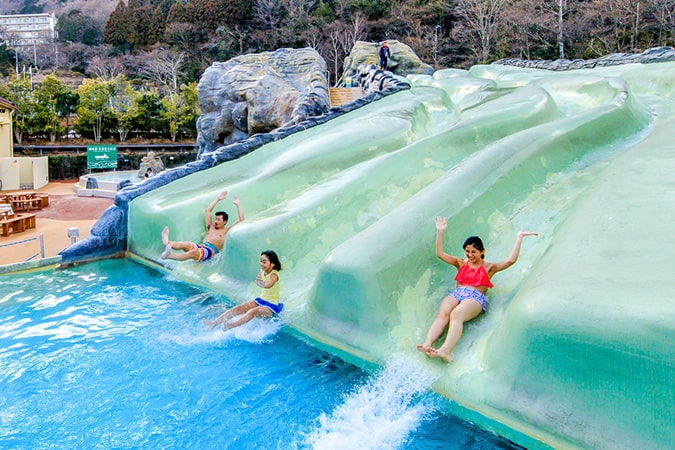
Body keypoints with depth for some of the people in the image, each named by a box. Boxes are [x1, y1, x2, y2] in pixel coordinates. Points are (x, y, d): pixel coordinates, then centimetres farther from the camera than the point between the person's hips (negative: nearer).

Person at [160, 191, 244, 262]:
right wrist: (218, 199, 38)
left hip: (211, 250, -6)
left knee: (194, 252, -37)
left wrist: (237, 204, 13)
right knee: (184, 244, -28)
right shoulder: (211, 227, 31)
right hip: (199, 246, 6)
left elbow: (241, 220, 9)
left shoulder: (227, 231, 16)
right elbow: (208, 210, 37)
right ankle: (167, 243, -60)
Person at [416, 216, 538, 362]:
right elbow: (440, 254, 21)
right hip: (456, 293, 3)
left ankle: (446, 350, -60)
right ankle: (427, 344, -54)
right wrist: (440, 232, 13)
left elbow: (511, 260, 6)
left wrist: (519, 237, 5)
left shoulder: (489, 267, 20)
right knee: (443, 313, -33)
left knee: (456, 314, -38)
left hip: (476, 297, -3)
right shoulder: (461, 263, 29)